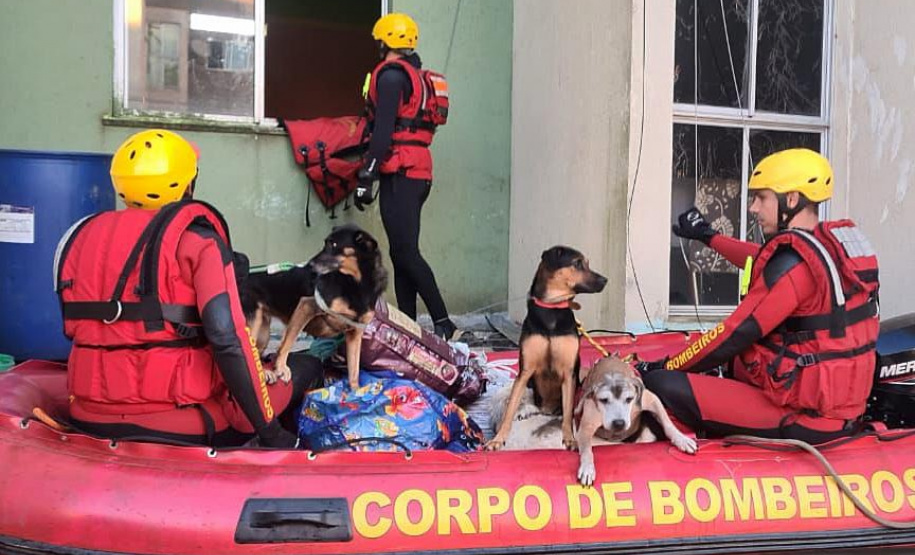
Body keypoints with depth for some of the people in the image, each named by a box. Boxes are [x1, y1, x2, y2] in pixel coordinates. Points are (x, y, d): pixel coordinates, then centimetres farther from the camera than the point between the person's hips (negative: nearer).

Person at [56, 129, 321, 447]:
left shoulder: (81, 234, 8)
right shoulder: (195, 237, -9)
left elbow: (76, 328, 16)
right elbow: (227, 339, -19)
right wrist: (270, 430, -13)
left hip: (90, 418, 6)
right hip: (180, 424, -6)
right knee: (308, 366, 13)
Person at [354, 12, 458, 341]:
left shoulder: (390, 74, -7)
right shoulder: (416, 75, 22)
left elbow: (383, 129, -17)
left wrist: (365, 177, -18)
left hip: (400, 173, -10)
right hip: (419, 171, 10)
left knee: (405, 252, -11)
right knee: (403, 253, 9)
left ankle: (443, 324, -14)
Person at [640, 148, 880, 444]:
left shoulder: (794, 260, -20)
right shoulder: (837, 244, 6)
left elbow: (736, 334, -18)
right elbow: (765, 263, 25)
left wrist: (662, 367, -6)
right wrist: (710, 237, 37)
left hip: (806, 418, -10)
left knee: (661, 384, -16)